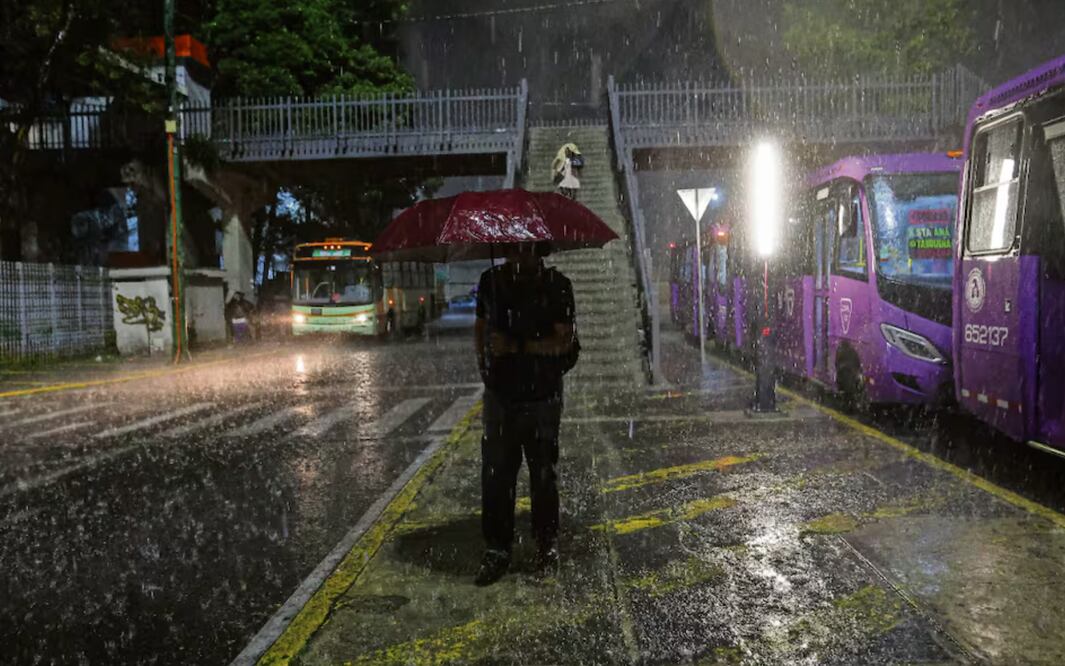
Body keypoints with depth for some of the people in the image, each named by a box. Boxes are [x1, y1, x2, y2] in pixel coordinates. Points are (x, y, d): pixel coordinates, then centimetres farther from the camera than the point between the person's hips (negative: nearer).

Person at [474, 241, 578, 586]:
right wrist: (483, 363, 7)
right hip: (500, 394, 3)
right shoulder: (491, 281, 6)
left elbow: (564, 340, -14)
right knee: (495, 474, 3)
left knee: (544, 474, 10)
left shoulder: (557, 285, -7)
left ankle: (547, 546, 26)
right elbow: (480, 326, 19)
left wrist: (516, 346, -22)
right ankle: (497, 549, 15)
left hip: (542, 397, -3)